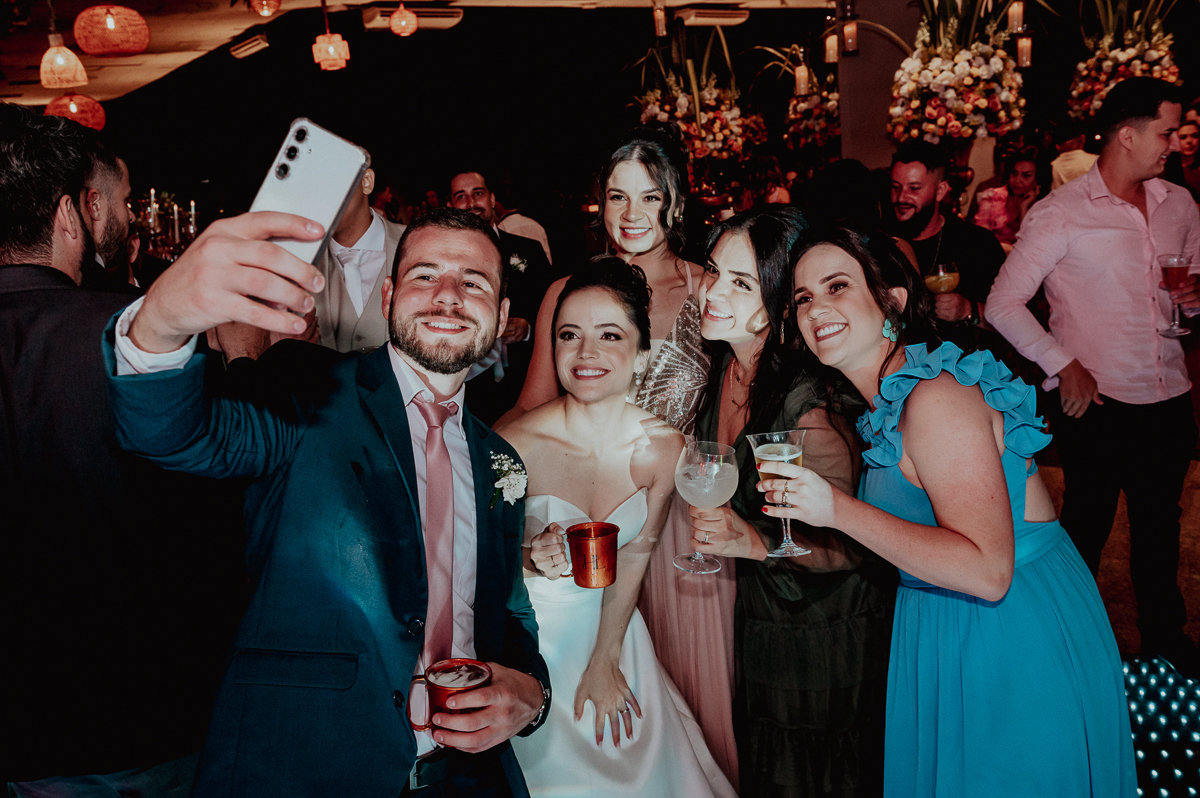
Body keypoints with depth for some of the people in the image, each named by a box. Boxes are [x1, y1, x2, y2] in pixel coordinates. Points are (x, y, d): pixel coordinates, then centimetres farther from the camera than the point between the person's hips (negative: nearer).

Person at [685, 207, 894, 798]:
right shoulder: (724, 367, -8)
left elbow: (855, 546, -25)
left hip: (827, 637, -7)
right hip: (759, 618, 7)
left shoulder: (810, 406, -31)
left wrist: (757, 542, -37)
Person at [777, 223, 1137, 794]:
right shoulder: (889, 401, 4)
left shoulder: (936, 397, -24)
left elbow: (987, 571, -30)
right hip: (946, 638, 9)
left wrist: (838, 510, -31)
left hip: (1020, 643, -9)